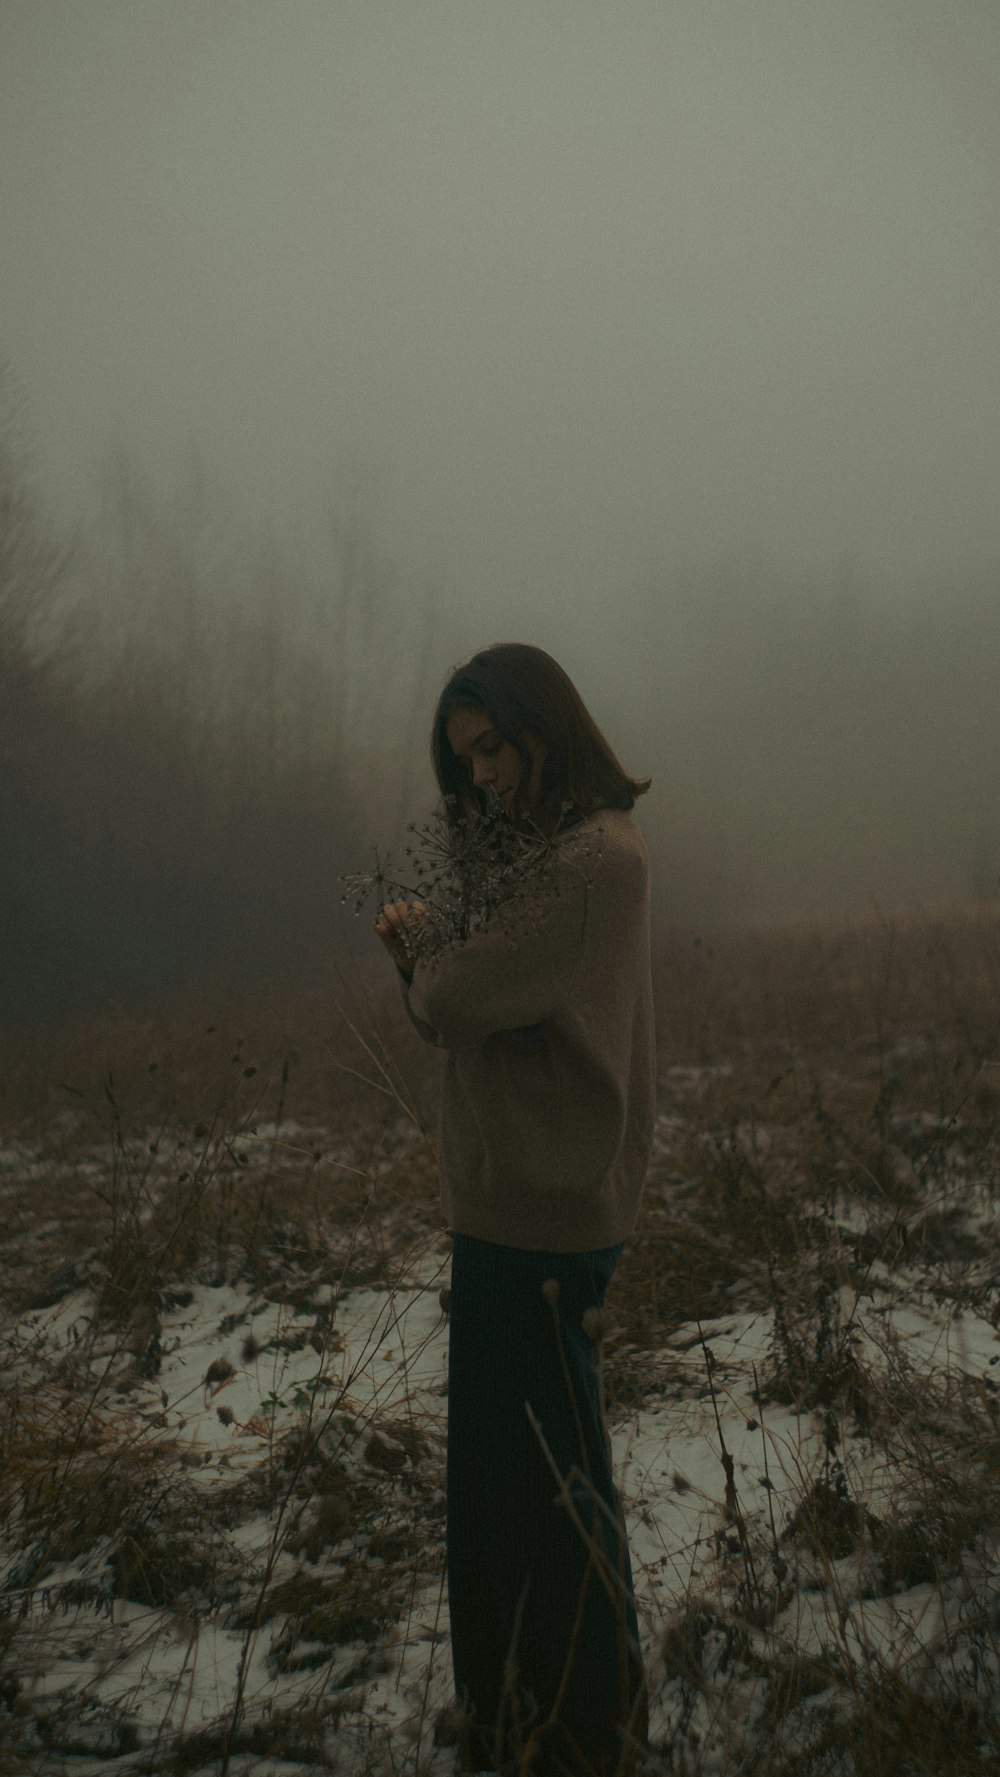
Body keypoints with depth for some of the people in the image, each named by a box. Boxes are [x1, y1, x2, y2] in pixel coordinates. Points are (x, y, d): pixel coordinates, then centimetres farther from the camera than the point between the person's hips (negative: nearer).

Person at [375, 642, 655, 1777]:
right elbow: (451, 1013, 16)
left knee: (551, 1475, 4)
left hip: (544, 1215, -10)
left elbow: (457, 1002, -24)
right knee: (499, 1463, 19)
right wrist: (419, 951, -1)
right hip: (503, 1203, 10)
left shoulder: (599, 858, -18)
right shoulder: (544, 850, 13)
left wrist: (431, 967, -4)